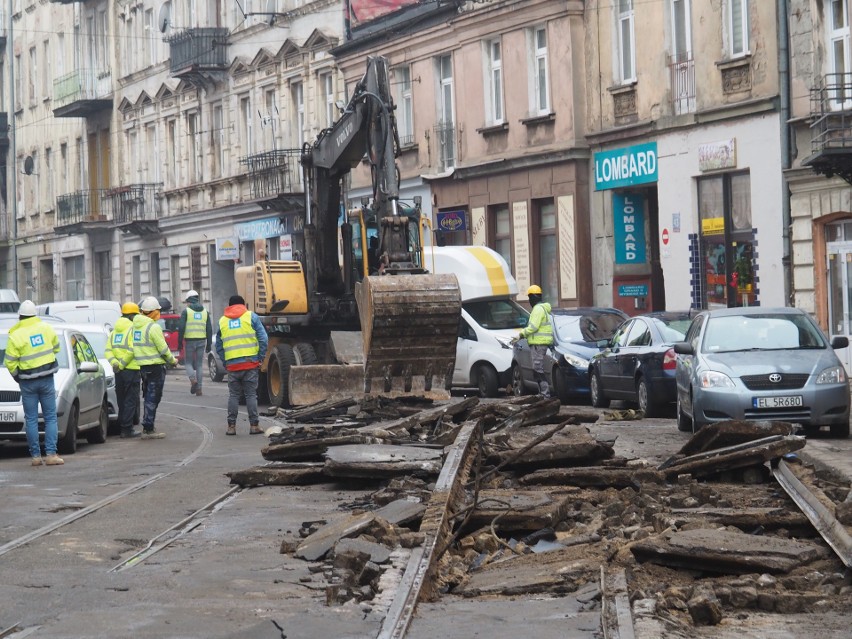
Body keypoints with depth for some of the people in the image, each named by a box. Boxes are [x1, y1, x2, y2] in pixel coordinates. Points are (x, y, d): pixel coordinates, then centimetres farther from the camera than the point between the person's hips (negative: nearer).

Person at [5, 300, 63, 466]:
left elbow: (10, 362, -9)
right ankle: (51, 454, -4)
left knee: (31, 419, 5)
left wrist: (16, 375, 9)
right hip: (47, 379, 2)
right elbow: (56, 348, 12)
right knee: (50, 417, 5)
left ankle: (35, 456, 5)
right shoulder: (46, 328, -1)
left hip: (28, 382, -2)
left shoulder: (15, 335, -11)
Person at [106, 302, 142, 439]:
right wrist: (121, 364, -13)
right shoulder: (133, 329, -9)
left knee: (121, 400, 15)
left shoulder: (115, 330, 14)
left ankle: (122, 428, 18)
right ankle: (127, 430, -4)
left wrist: (114, 362, -6)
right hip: (131, 370, -7)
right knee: (130, 401, -3)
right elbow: (132, 350, -19)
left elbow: (108, 349, 5)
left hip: (118, 371, 7)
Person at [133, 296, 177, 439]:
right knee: (152, 399, -3)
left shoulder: (136, 326, 8)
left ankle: (148, 427, 21)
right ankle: (148, 429, -2)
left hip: (142, 366, 8)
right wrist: (173, 361, 2)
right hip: (155, 366, -8)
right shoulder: (154, 327, -15)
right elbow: (163, 349, -13)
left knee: (148, 398, 16)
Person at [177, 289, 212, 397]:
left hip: (189, 341, -3)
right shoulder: (205, 311, 10)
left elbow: (181, 328, -9)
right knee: (199, 364, 9)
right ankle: (199, 388, 6)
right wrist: (209, 344, 13)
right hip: (201, 340, 4)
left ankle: (193, 379, -17)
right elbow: (209, 329, 9)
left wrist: (179, 342, -3)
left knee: (188, 362, 8)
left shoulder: (186, 311, -3)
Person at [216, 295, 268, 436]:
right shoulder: (251, 317, 3)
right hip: (251, 362, -2)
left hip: (232, 365, 2)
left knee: (233, 395, 9)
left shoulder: (222, 321, 11)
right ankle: (254, 425, 3)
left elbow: (219, 346, 13)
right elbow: (263, 339, -4)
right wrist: (260, 358, 3)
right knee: (251, 394, 3)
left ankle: (231, 426, 8)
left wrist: (225, 362, 16)